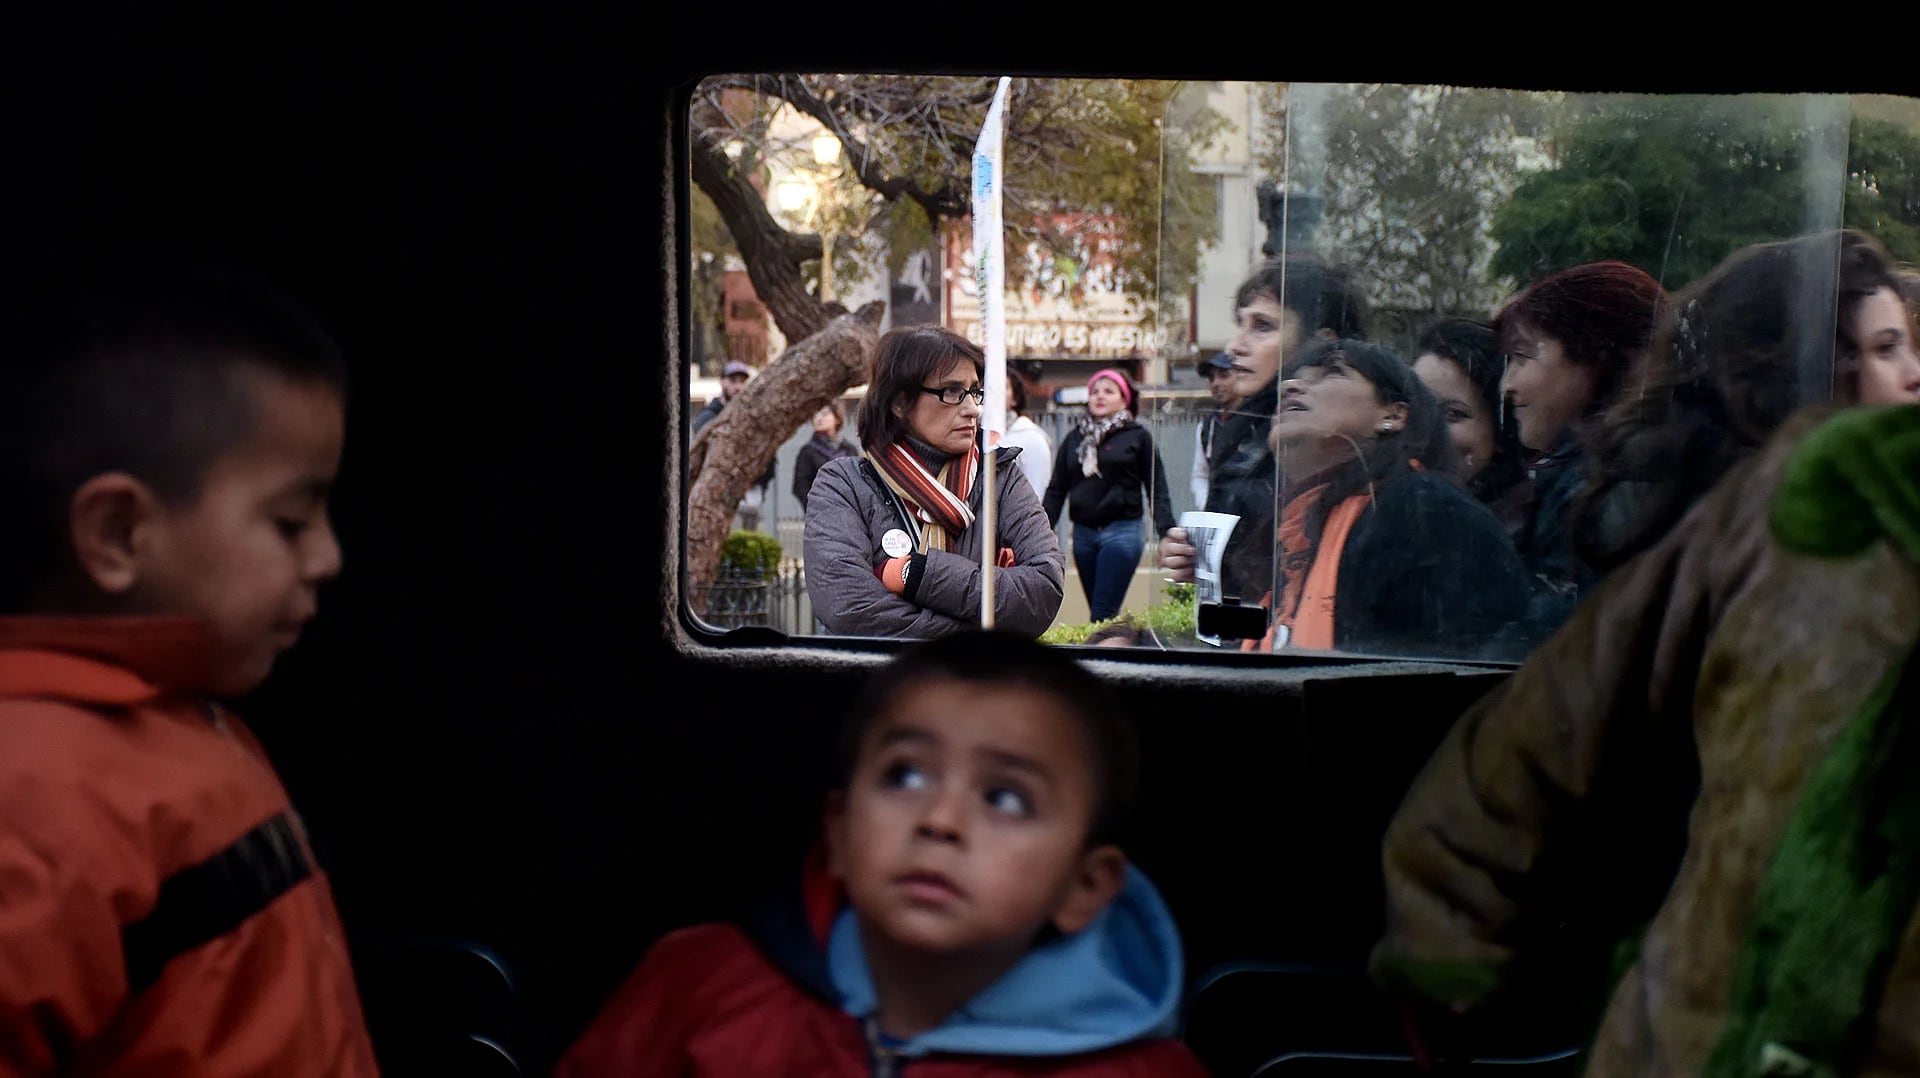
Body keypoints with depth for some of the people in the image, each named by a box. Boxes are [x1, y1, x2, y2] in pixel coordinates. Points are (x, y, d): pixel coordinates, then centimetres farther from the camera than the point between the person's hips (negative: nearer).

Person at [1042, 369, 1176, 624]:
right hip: (1083, 533, 5)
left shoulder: (1138, 437, 2)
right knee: (1098, 614, 7)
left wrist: (1167, 534, -11)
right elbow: (1056, 489, 13)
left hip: (1122, 532, -5)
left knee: (1102, 615, -14)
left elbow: (1157, 489, 0)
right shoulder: (1074, 438, 13)